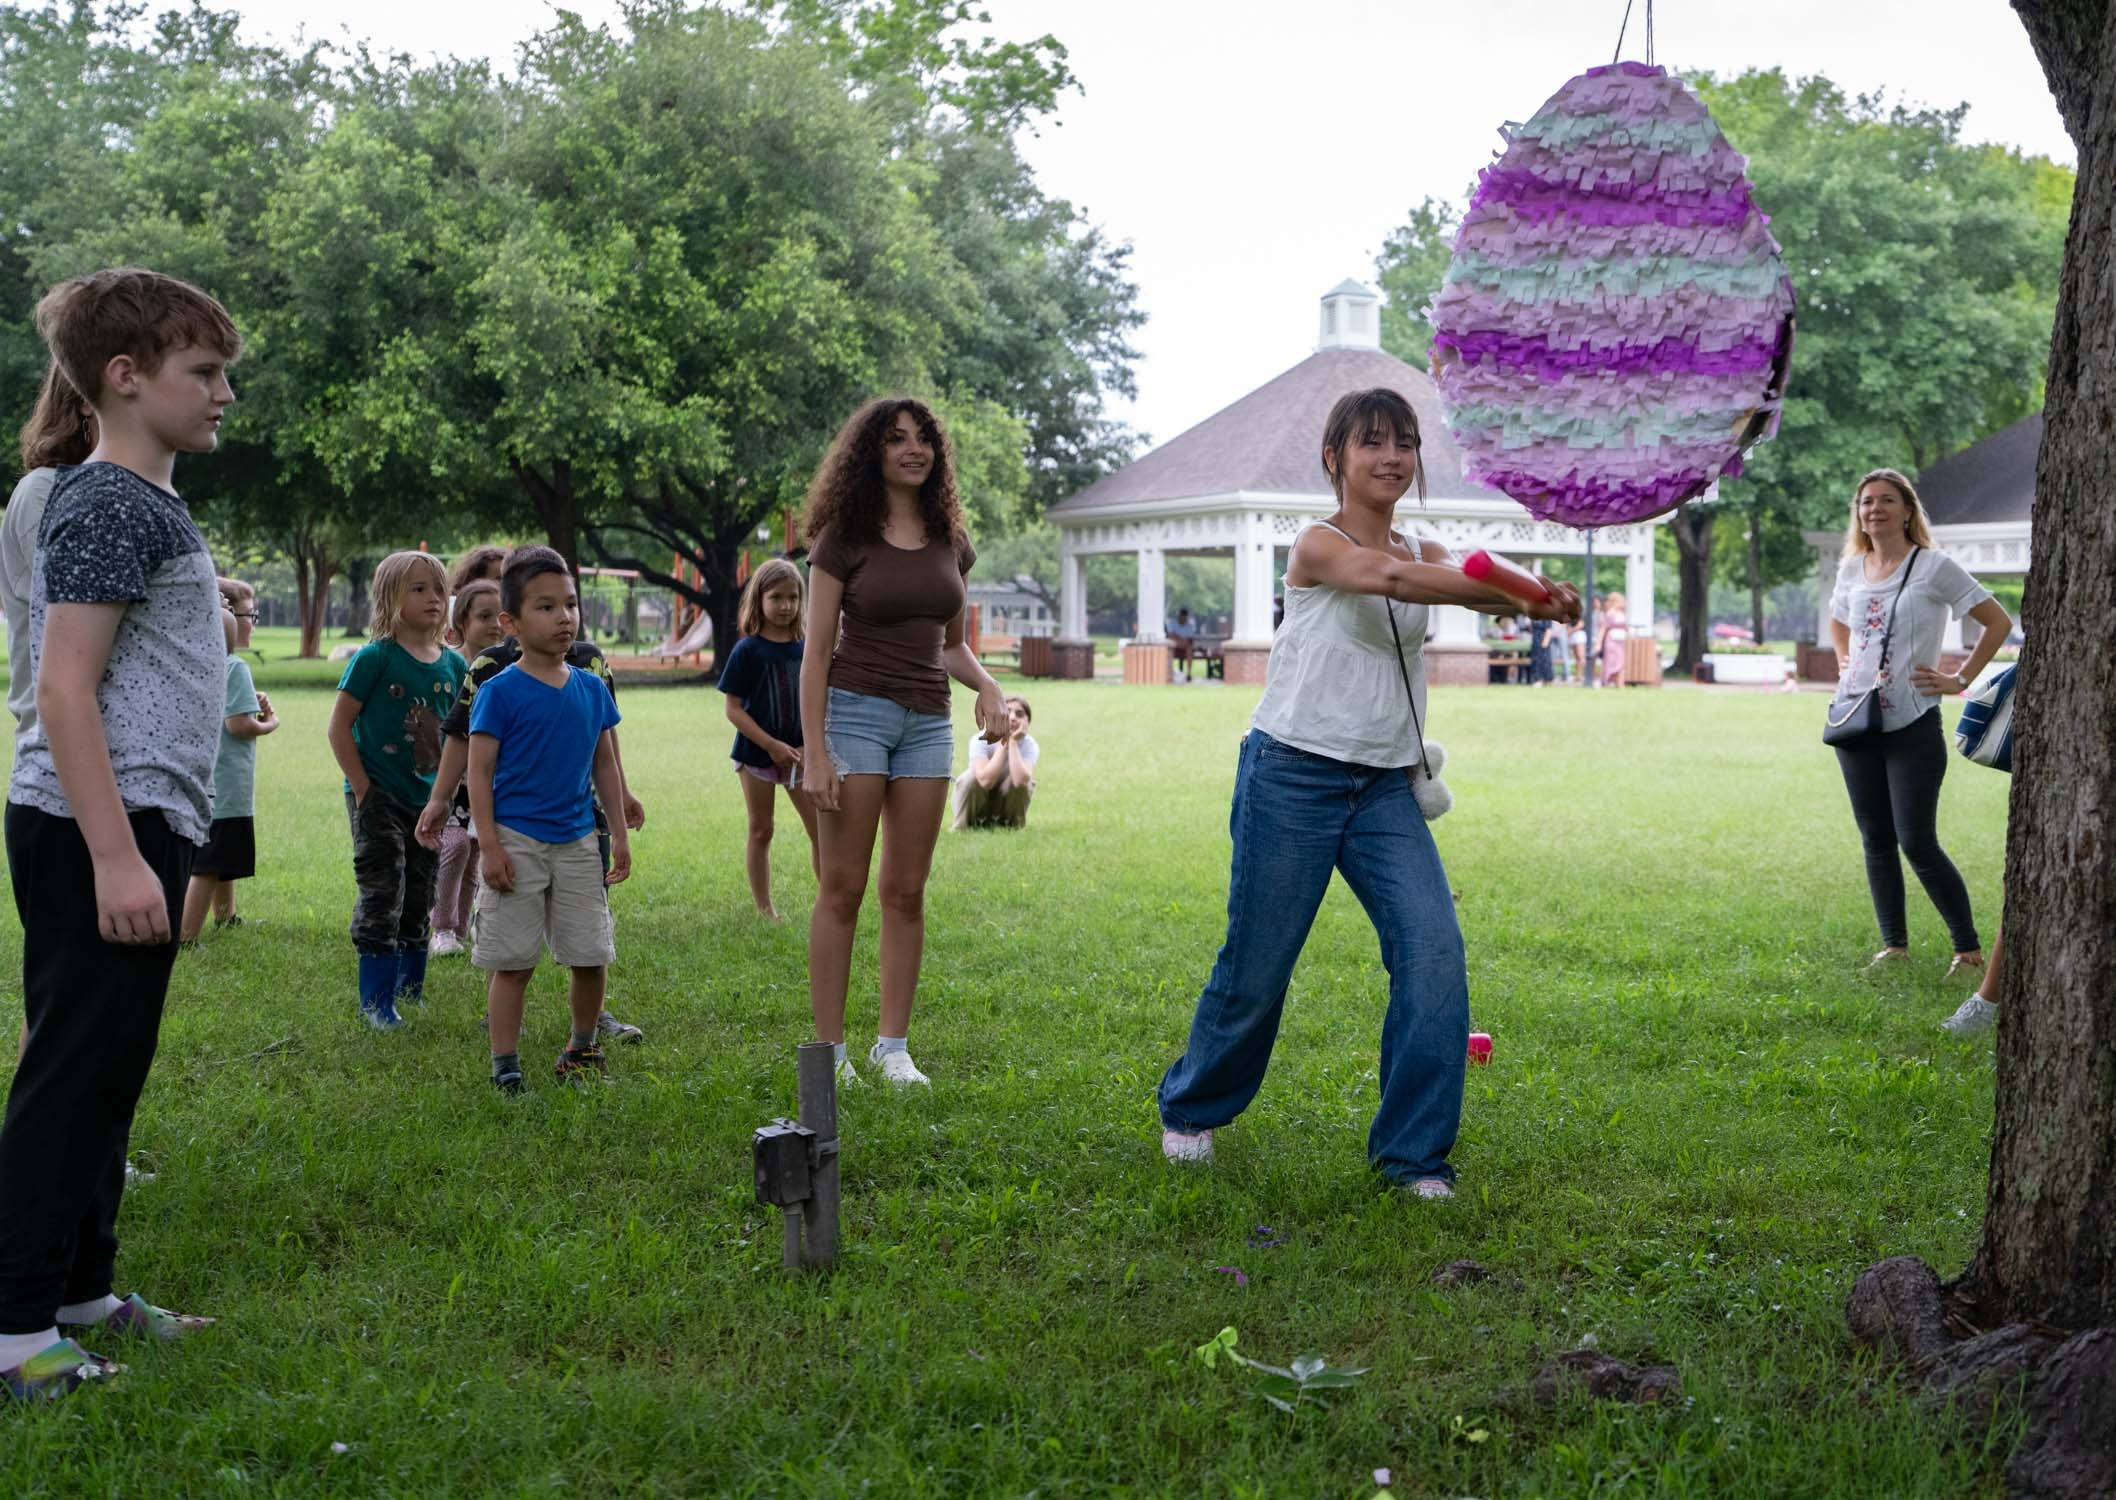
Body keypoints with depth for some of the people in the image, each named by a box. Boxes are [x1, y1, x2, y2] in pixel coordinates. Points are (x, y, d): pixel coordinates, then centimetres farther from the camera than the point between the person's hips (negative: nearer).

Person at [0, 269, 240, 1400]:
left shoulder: (145, 503, 18)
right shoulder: (111, 503, -12)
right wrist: (117, 855, -24)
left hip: (136, 825, 10)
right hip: (99, 831, -10)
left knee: (107, 1069, 15)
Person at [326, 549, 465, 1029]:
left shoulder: (453, 665, 4)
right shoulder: (375, 657, -11)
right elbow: (339, 728, -10)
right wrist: (362, 787, -12)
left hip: (428, 800, 5)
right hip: (378, 798, -5)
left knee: (419, 900, 13)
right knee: (382, 897, -4)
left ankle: (410, 989, 26)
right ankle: (376, 1000, 6)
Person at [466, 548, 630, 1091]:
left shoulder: (592, 689, 7)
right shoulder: (500, 692, -9)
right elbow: (479, 771, -9)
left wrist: (619, 833, 12)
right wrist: (490, 846, -14)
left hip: (578, 841, 5)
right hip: (517, 840, -5)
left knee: (591, 956, 9)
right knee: (513, 961, 0)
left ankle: (582, 1048, 28)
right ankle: (505, 1065, 9)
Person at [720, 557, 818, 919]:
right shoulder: (747, 650, -9)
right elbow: (733, 709, -11)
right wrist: (771, 745, -18)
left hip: (800, 754, 3)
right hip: (757, 753, -3)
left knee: (822, 829, 0)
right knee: (761, 831, 8)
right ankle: (764, 907, 17)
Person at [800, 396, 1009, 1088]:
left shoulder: (949, 543, 10)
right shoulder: (845, 538, -3)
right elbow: (815, 652, -5)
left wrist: (986, 684, -1)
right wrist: (814, 751, -12)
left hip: (927, 722, 5)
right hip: (856, 711, -5)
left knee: (906, 891, 7)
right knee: (843, 888, -2)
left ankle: (893, 1044, 15)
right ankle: (829, 1049, 4)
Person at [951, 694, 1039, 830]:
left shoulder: (1029, 745, -20)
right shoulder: (980, 740, -25)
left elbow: (1020, 780, -40)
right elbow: (986, 780, -41)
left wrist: (1013, 742, -36)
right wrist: (1004, 742, -36)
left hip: (1009, 802, 1)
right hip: (976, 801, -1)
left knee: (1023, 781, -29)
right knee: (970, 778, -32)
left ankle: (1012, 826, -4)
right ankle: (963, 827, -9)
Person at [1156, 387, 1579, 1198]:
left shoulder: (1424, 553, 10)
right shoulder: (1319, 546, -8)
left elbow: (1472, 586, -13)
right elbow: (1384, 574, -30)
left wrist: (1534, 597, -38)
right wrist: (1527, 591, -42)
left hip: (1384, 787, 5)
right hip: (1293, 775, -5)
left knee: (1433, 947, -11)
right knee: (1257, 964, 2)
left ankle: (1413, 1151, -1)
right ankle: (1190, 1109, 29)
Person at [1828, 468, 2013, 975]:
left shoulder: (1934, 567, -7)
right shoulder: (1851, 569, 9)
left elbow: (1998, 621, -4)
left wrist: (1961, 679, -7)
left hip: (1913, 724, -6)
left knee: (1917, 843, -9)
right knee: (1876, 839, 8)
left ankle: (1969, 948, 3)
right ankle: (1894, 944, 17)